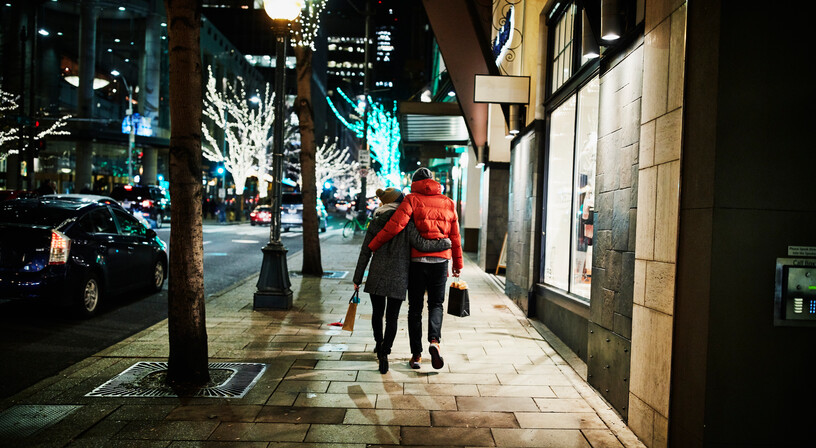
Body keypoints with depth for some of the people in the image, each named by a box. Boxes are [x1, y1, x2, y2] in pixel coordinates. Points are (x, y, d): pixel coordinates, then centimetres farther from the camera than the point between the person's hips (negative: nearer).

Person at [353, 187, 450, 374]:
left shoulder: (375, 223, 4)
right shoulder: (406, 223, -6)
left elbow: (365, 253, 4)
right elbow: (421, 244, -14)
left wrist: (357, 279, 10)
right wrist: (446, 243, -1)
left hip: (377, 275, 3)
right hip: (398, 278, -3)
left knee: (377, 312, 21)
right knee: (392, 317, 6)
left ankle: (379, 344, 40)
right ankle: (384, 352, -6)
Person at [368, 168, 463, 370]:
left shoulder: (412, 199, -4)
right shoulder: (448, 203, 9)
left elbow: (395, 225, -17)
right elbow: (455, 236, 11)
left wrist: (372, 246, -9)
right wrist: (458, 263, 20)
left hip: (417, 260, -2)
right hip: (440, 261, 2)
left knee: (415, 308, 8)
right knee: (436, 304, 14)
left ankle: (416, 355, 11)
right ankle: (434, 341, -12)